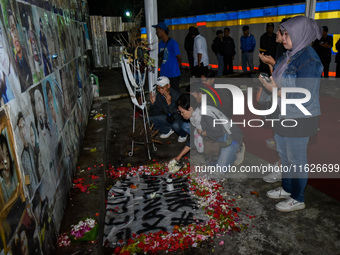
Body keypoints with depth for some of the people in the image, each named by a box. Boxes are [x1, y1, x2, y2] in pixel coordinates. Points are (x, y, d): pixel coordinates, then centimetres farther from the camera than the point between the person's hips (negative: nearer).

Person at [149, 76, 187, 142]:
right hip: (169, 118, 6)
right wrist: (153, 103, -24)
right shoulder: (159, 96, -10)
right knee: (151, 118, -10)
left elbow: (179, 114, -34)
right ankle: (168, 130, 11)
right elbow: (154, 113, -6)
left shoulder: (177, 95, -27)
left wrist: (170, 103, -46)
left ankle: (183, 134, -1)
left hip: (180, 119, -5)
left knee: (175, 125, -38)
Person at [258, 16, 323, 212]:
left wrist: (275, 90, -23)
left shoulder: (308, 60, -22)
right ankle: (287, 189, 41)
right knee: (284, 154, 21)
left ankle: (298, 199, 27)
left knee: (296, 159, 7)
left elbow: (302, 98, -25)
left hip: (299, 119, -9)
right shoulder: (290, 56, 4)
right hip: (285, 115, 9)